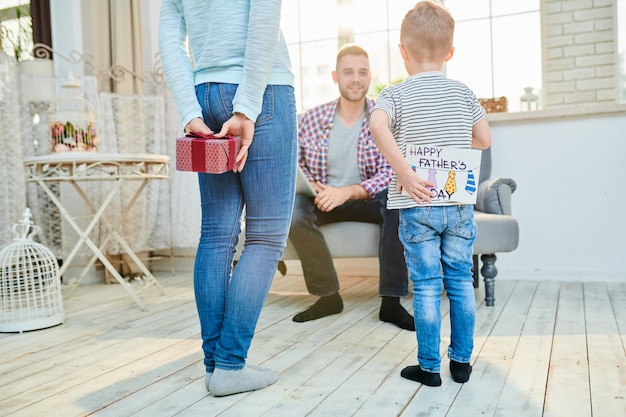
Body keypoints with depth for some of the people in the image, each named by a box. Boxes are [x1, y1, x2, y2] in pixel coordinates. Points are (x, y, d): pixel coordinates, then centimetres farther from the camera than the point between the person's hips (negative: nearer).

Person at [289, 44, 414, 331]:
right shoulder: (312, 119, -1)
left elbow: (390, 173, -14)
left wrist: (347, 192, -29)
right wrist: (309, 185, -19)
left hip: (369, 200, -1)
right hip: (324, 201, 1)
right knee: (292, 209, -29)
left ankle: (391, 302, -25)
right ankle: (328, 295, -12)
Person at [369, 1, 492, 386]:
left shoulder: (396, 95, -4)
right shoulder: (464, 93, 4)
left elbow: (378, 126, -26)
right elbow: (485, 140, 10)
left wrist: (405, 173, -23)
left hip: (417, 207, -2)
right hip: (459, 205, 3)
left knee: (427, 287, 4)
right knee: (461, 282, 12)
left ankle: (429, 367, 13)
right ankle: (462, 361, 22)